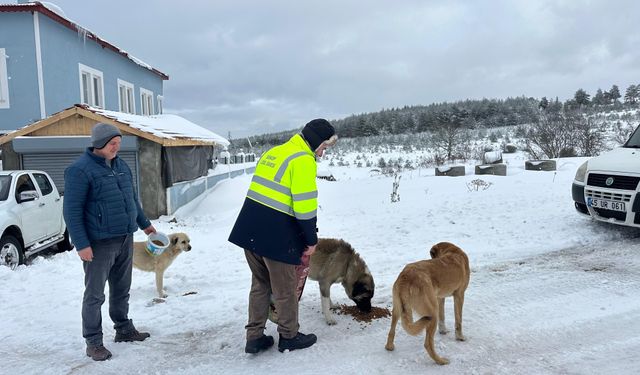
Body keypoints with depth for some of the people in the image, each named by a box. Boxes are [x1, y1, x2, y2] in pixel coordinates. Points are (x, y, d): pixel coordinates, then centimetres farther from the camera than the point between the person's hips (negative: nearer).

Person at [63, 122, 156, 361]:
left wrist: (144, 224, 25)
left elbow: (132, 198, 22)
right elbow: (72, 210, -14)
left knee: (121, 289, 17)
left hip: (125, 239, 7)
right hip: (99, 243, -7)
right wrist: (81, 244, -18)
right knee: (95, 294, 3)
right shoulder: (80, 170, -12)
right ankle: (93, 341, 14)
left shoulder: (121, 165, 11)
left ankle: (124, 329, 31)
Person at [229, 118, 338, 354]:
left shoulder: (273, 152, 15)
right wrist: (312, 240, -6)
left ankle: (254, 338, 27)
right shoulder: (303, 160, -12)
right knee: (285, 289, 10)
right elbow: (304, 206, -17)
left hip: (249, 231, 8)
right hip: (276, 236, -8)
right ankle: (289, 337, 27)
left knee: (260, 284, 20)